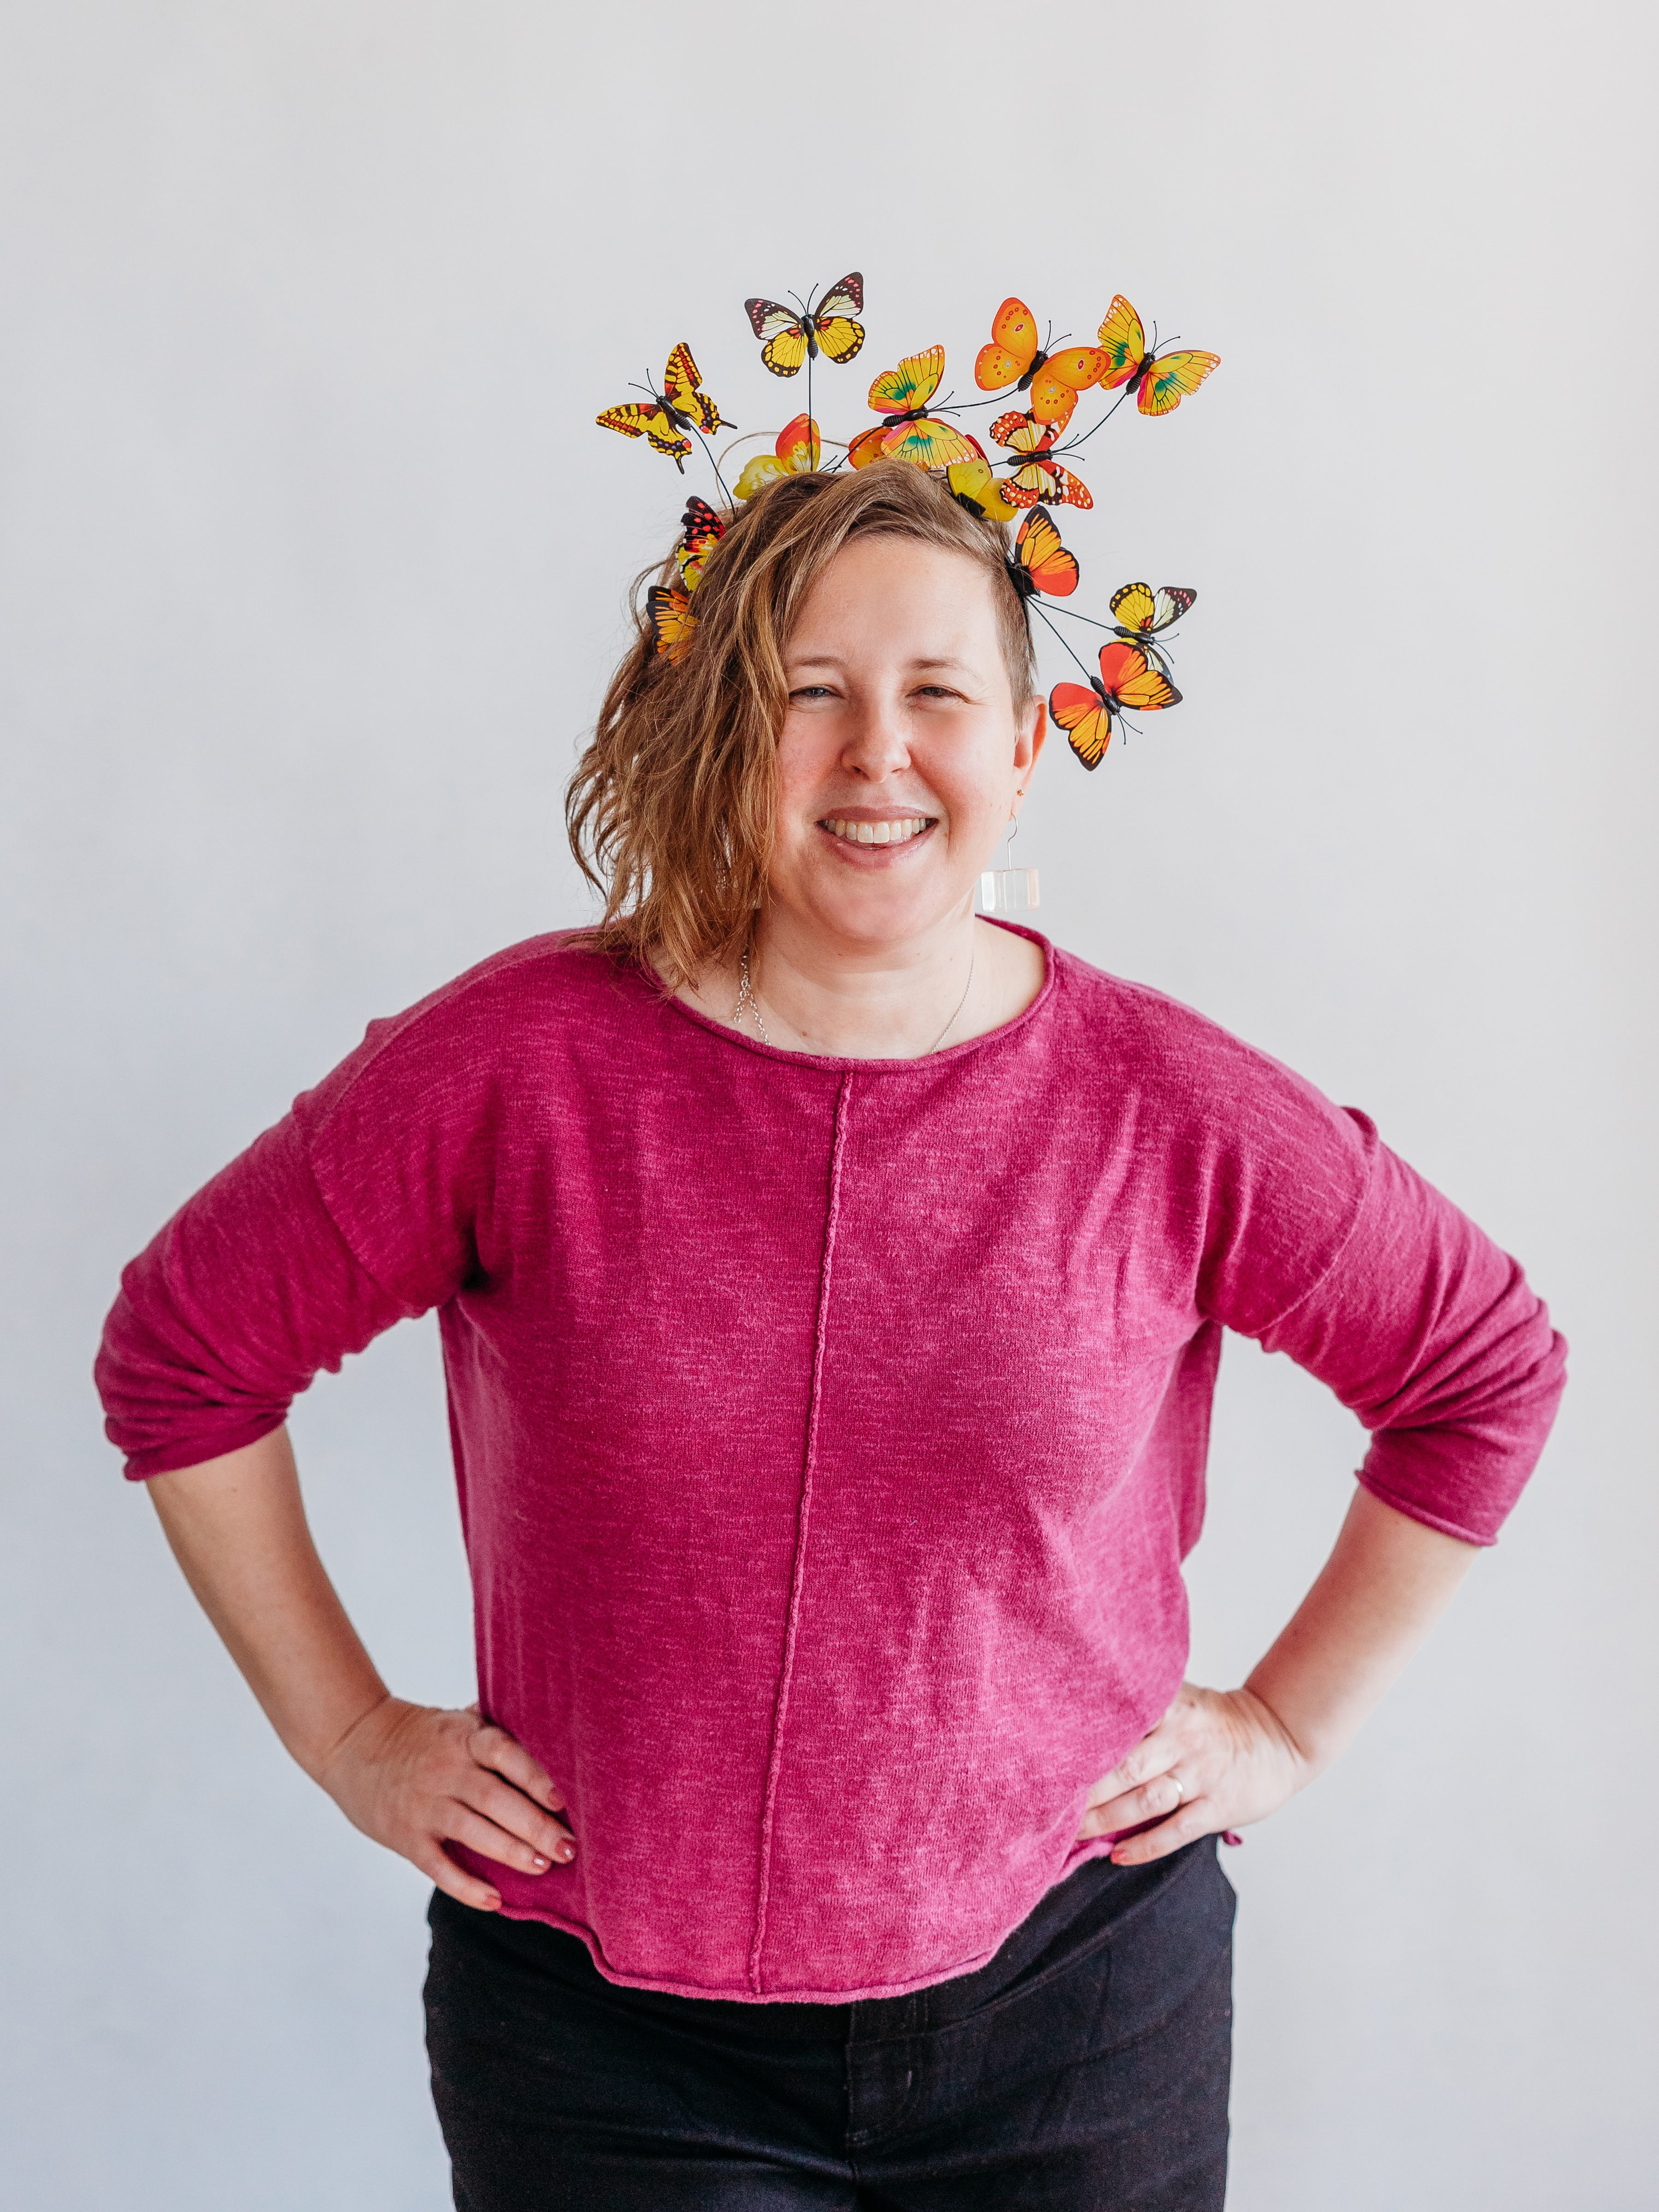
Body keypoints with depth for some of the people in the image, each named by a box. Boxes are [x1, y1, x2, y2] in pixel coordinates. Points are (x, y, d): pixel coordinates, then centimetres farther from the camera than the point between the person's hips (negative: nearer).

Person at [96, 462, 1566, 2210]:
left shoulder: (1174, 1112, -9)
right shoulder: (519, 1065, -12)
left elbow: (1487, 1373, 7)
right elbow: (182, 1351, 0)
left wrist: (1289, 1723, 5)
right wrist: (346, 1733, 1)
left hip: (1072, 1997, 2)